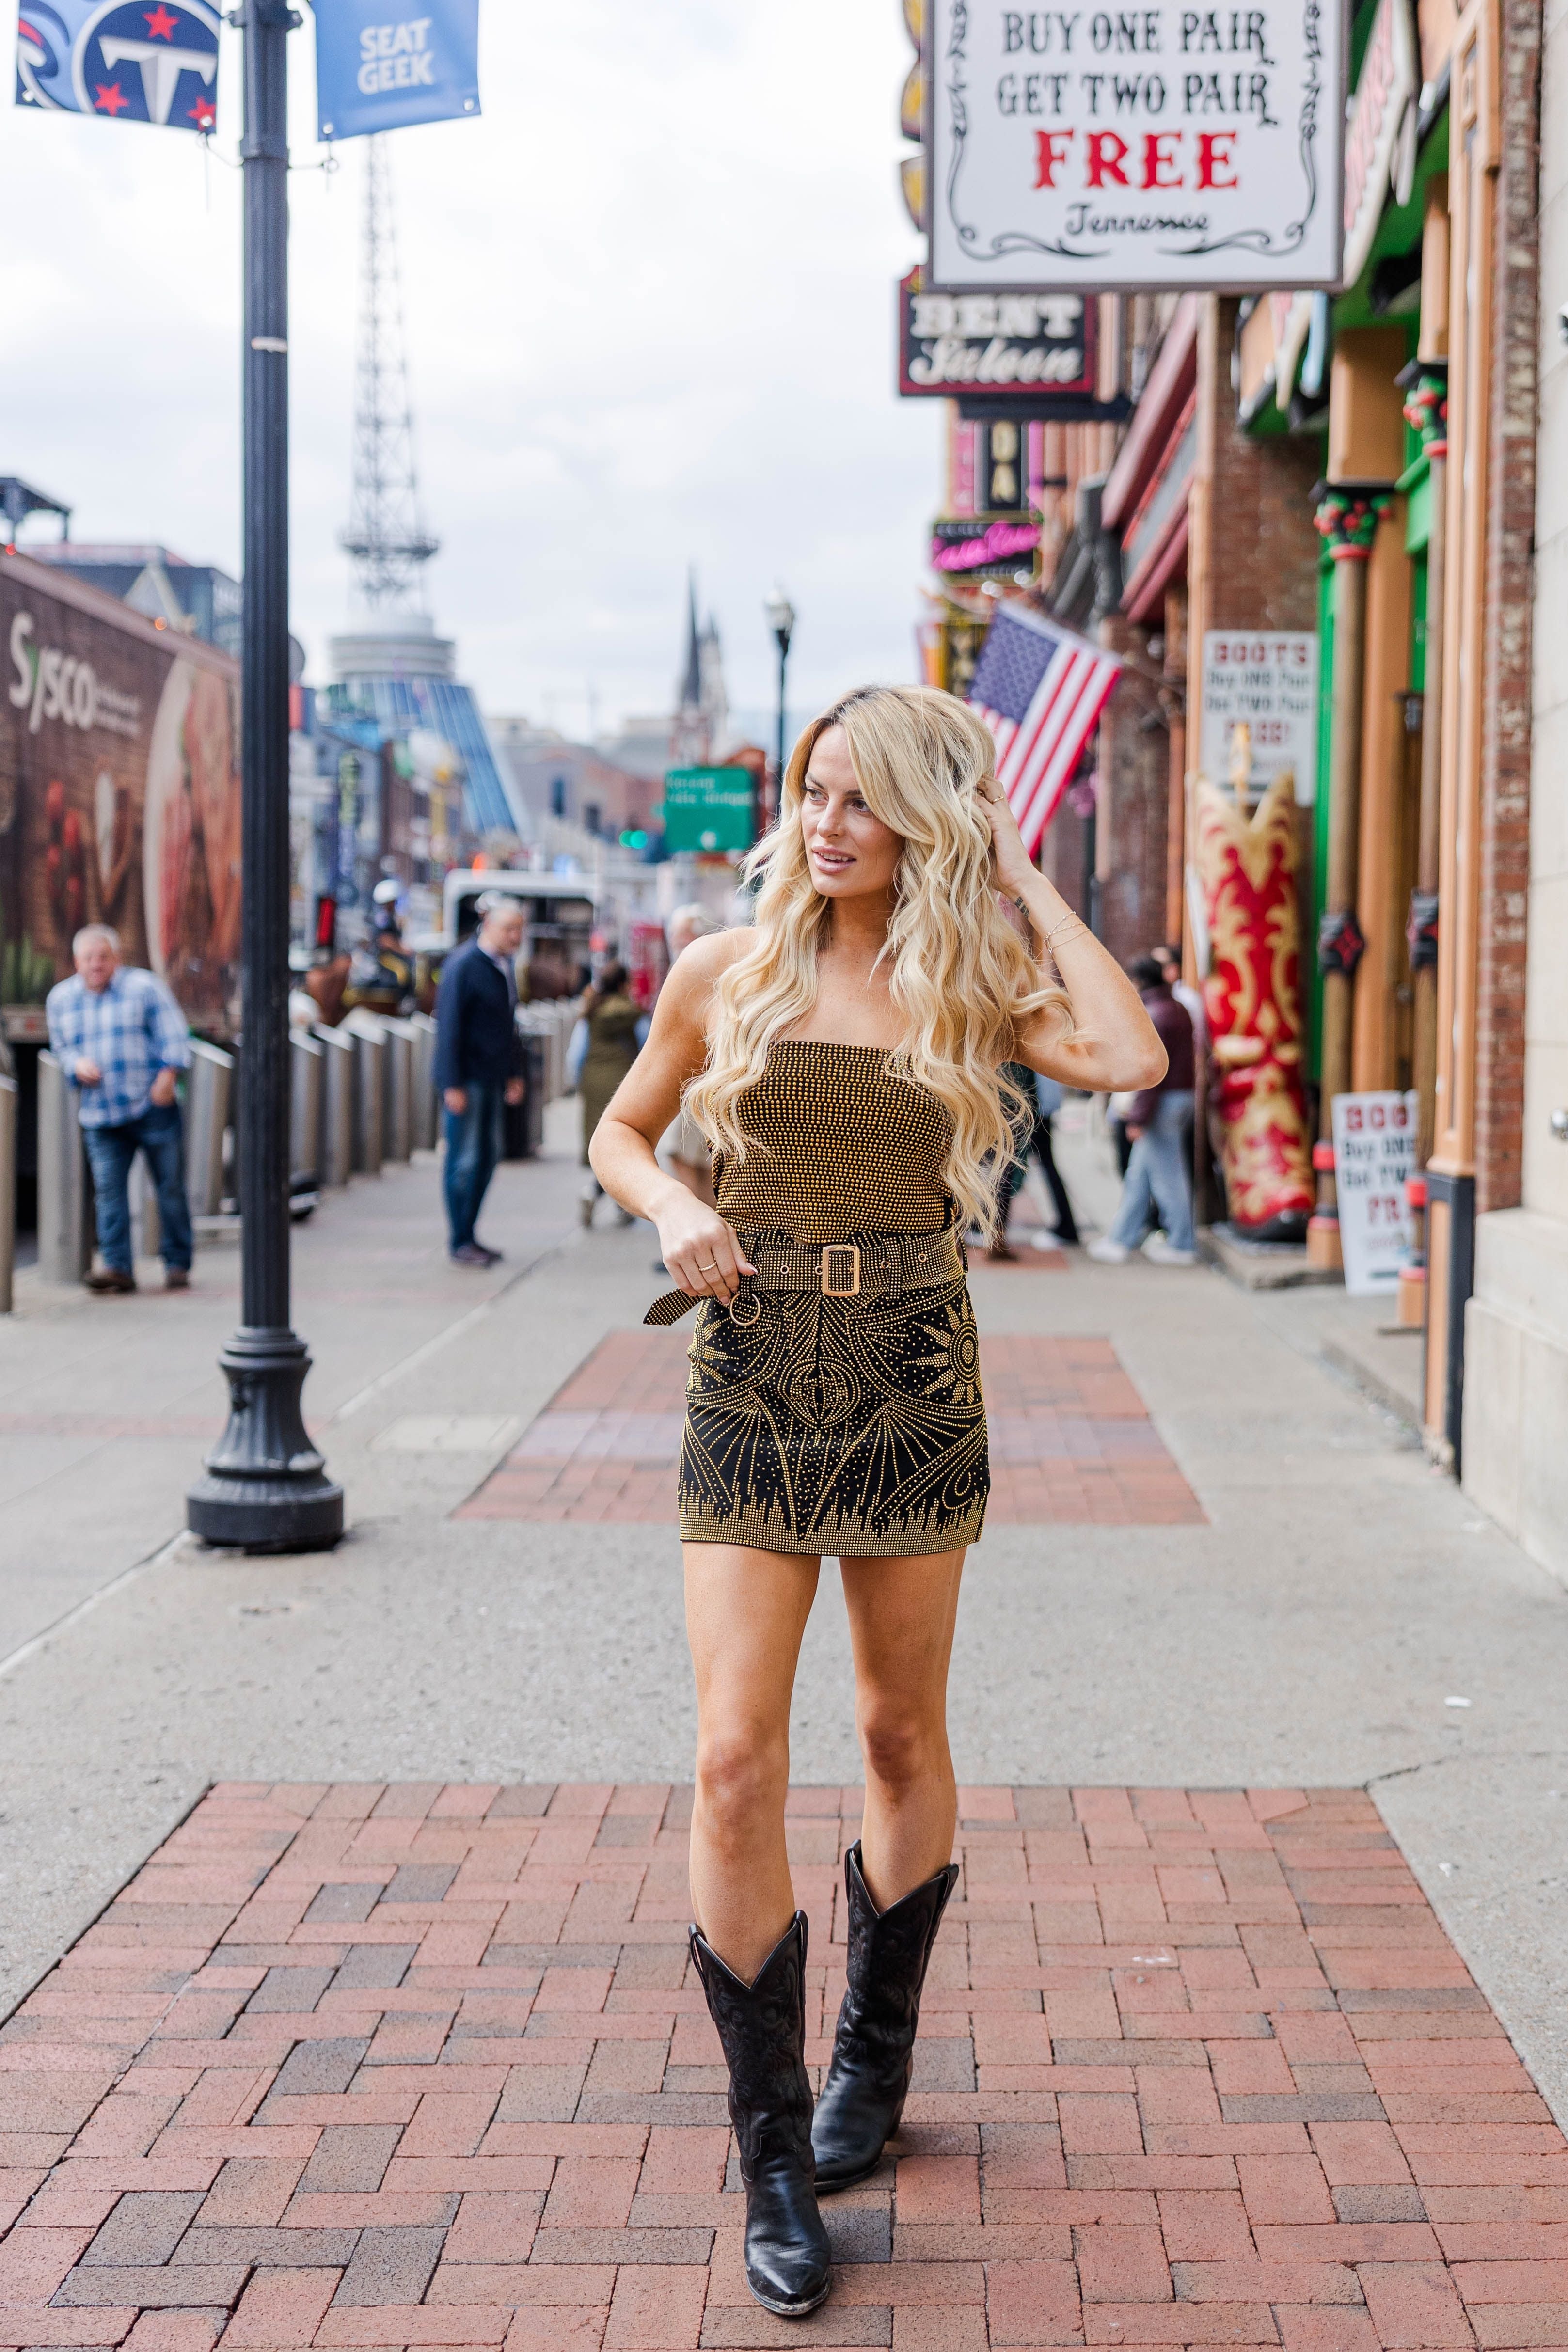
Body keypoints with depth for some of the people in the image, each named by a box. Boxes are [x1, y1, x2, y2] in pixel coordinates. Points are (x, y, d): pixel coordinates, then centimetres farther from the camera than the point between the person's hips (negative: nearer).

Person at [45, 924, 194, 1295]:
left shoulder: (143, 987, 0)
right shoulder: (61, 998, 10)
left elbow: (173, 1035, -3)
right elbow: (61, 1046, 19)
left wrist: (168, 1074, -17)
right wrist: (77, 1065, -3)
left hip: (153, 1106, -3)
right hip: (99, 1115, 3)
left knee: (170, 1186, 1)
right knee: (109, 1190, -7)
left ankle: (177, 1264, 11)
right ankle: (118, 1267, -5)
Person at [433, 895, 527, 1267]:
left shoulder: (506, 962, 12)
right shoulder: (464, 965, -14)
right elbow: (449, 1025, -16)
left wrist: (514, 1073, 18)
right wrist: (453, 1085, -18)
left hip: (491, 1075, 9)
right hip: (465, 1078, -9)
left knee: (488, 1153, 10)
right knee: (464, 1159, -4)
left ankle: (469, 1234, 19)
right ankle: (460, 1243, 3)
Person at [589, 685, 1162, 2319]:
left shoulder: (970, 989, 0)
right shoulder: (728, 972, 3)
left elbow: (1131, 1057, -19)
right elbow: (620, 1132, 15)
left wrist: (1020, 880, -9)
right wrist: (671, 1206, -7)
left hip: (911, 1390, 0)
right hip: (751, 1385, 0)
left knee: (901, 1738, 13)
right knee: (737, 1758, -9)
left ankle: (874, 2055, 36)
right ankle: (775, 2160, 2)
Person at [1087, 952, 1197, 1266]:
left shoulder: (1152, 1016, -16)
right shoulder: (1178, 1010, 13)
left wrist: (1138, 1117, -17)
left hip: (1162, 1102, -10)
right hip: (1182, 1097, 10)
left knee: (1166, 1174, -2)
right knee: (1138, 1174, 14)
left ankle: (1181, 1244, 4)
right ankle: (1121, 1240, 18)